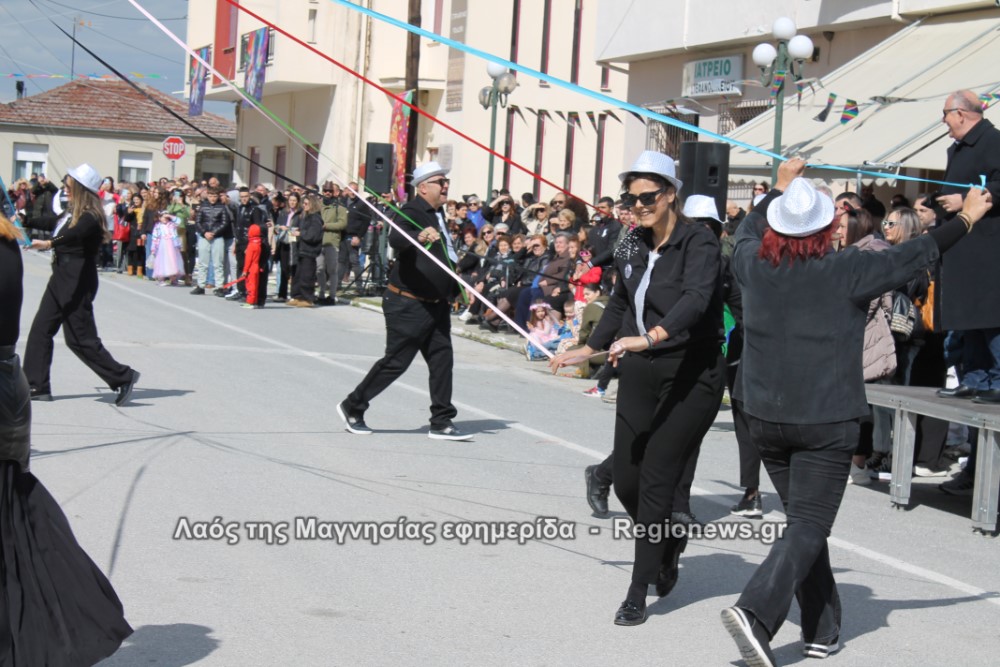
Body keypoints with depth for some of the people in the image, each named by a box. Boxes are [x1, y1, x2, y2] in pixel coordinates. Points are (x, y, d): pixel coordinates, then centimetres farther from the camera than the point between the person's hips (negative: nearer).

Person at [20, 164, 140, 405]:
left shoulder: (90, 217, -18)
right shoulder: (73, 214, 11)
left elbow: (75, 234, -37)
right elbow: (53, 222, 28)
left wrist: (50, 243, -50)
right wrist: (24, 221, 33)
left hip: (77, 283, -10)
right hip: (62, 278, 10)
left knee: (80, 338, -6)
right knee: (40, 330, 8)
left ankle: (122, 377, 3)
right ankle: (36, 386, 12)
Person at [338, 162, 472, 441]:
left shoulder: (438, 213, 15)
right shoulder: (412, 213, -16)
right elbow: (395, 238, -37)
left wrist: (455, 289, 31)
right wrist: (419, 236, -56)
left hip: (436, 304, 9)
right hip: (408, 305, -9)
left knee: (442, 360, 3)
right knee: (395, 362, -1)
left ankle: (441, 423, 8)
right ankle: (352, 407, 15)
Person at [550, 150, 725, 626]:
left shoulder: (699, 242, -14)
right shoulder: (632, 246, 7)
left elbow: (695, 300, -32)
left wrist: (649, 338, -46)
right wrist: (590, 349, 31)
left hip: (692, 375, -7)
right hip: (640, 372, 7)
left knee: (656, 480, -7)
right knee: (626, 482, 7)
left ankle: (638, 594, 2)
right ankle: (669, 543, 38)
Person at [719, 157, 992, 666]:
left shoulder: (754, 264, -1)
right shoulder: (847, 271, -10)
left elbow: (748, 231, 24)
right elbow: (917, 254, 1)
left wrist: (781, 188, 37)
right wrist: (967, 218, 16)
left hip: (766, 415, 5)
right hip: (826, 419, -5)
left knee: (804, 520, 17)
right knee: (808, 525, -5)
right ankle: (755, 612, -24)